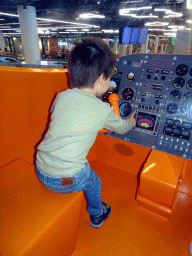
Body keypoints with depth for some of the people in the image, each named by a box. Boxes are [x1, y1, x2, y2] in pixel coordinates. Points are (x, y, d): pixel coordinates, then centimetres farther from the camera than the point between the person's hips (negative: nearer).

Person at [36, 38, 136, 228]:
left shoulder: (60, 96, -1)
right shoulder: (104, 110, -12)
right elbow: (120, 128, 7)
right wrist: (131, 122, 32)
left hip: (40, 170, 5)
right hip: (67, 180, -5)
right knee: (94, 182, 24)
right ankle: (97, 215, 52)